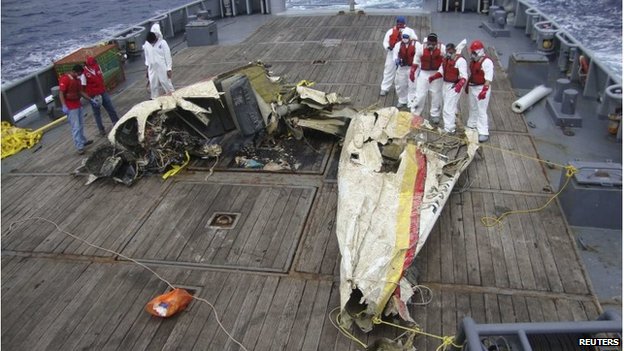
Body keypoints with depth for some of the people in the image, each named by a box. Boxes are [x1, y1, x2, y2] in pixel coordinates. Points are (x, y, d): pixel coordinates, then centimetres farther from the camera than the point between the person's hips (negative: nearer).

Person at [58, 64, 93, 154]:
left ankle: (83, 141, 33)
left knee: (81, 125, 19)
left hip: (78, 105, 8)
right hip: (71, 108, -8)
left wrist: (90, 99, 16)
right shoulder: (65, 79, -15)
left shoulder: (77, 79, 11)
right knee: (76, 127, -7)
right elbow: (61, 93, -18)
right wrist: (64, 106, -26)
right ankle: (79, 147, -5)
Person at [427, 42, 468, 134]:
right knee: (447, 104, 25)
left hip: (454, 86, -9)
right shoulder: (445, 59, 7)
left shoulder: (460, 60, -18)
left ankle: (449, 129, -1)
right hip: (445, 84, 9)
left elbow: (464, 76, -23)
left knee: (448, 108, -9)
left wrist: (460, 85, -40)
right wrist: (433, 77, -2)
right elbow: (441, 71, 15)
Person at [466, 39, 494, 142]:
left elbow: (488, 78, -22)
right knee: (473, 108, 21)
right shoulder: (473, 61, 9)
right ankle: (471, 125, 36)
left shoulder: (487, 62, -18)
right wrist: (468, 85, 25)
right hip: (472, 87, 8)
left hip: (481, 88, -8)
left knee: (481, 111, -7)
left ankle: (483, 133, -3)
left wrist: (484, 90, -28)